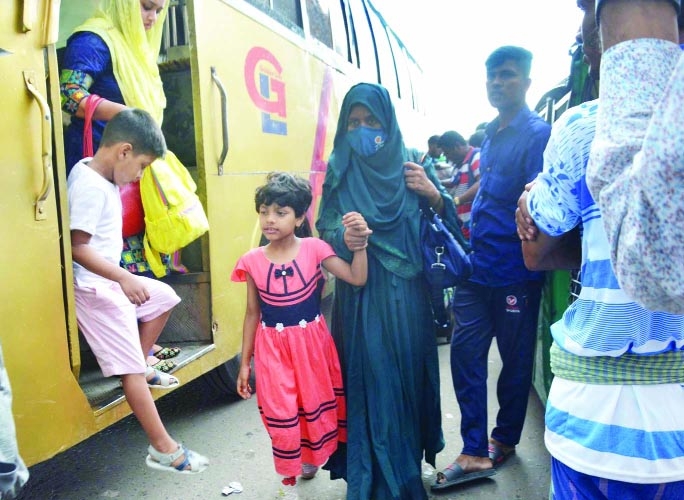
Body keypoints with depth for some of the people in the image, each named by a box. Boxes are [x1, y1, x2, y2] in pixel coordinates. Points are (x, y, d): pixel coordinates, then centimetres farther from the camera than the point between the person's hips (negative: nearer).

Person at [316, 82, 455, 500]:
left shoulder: (410, 162, 3)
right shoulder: (340, 167, 2)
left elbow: (447, 220, 6)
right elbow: (325, 224, -2)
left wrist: (434, 194, -14)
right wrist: (343, 237, -23)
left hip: (407, 291, 2)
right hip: (362, 293, -1)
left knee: (409, 367, 10)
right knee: (371, 373, 2)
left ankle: (408, 459, 35)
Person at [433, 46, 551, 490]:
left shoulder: (537, 133, -9)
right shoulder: (491, 134, 13)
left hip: (515, 272, -7)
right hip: (478, 266, 7)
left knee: (515, 359, 11)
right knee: (465, 351, 3)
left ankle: (505, 439, 31)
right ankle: (475, 453, 13)